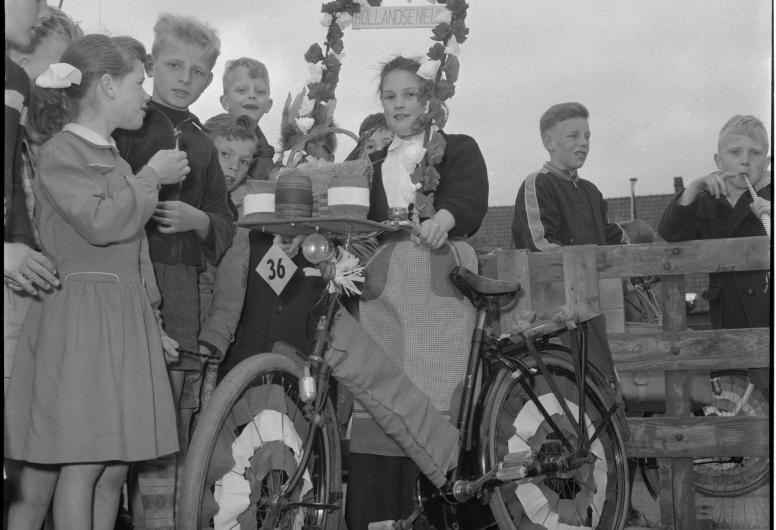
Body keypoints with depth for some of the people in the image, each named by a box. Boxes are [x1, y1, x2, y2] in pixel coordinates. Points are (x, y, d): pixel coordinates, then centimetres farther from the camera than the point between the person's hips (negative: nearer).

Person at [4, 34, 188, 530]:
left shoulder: (117, 160, 20)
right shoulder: (61, 153, -5)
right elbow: (100, 224, -21)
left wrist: (152, 321, 20)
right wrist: (151, 177, -8)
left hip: (126, 321, 8)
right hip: (77, 316, -8)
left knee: (115, 466, 5)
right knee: (82, 463, -9)